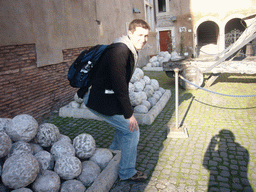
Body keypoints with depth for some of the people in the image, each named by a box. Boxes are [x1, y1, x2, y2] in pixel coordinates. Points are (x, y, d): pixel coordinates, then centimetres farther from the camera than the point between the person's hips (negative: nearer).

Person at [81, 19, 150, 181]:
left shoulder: (131, 50, 8)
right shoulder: (119, 51, -24)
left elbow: (123, 84, 14)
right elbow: (119, 86, -26)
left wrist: (127, 111, 17)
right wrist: (129, 114, -19)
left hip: (107, 97, 10)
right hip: (101, 101, -10)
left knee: (124, 124, 23)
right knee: (131, 129, -4)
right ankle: (127, 172, 14)